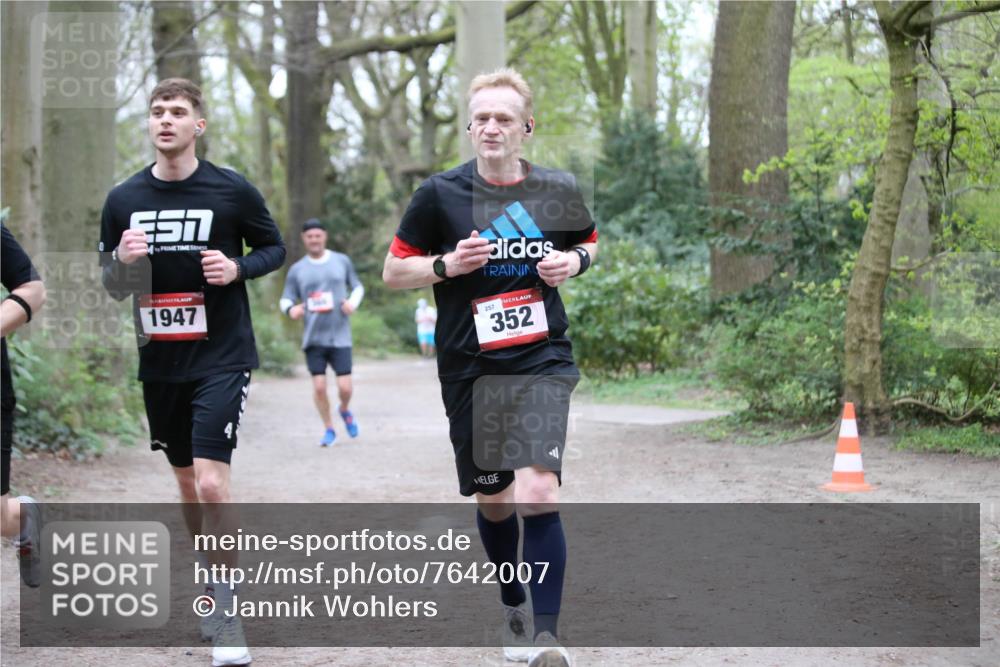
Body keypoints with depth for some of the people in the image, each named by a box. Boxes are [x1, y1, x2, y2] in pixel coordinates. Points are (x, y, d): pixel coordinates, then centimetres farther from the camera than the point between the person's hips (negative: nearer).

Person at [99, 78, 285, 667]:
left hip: (222, 358, -4)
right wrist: (123, 261, -12)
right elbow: (112, 285, 11)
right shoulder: (124, 200, 4)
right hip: (160, 363, 4)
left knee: (211, 482, -15)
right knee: (187, 482, 15)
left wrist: (237, 268, -14)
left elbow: (275, 247, 6)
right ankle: (208, 580, 34)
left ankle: (227, 610, -3)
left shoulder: (233, 191, -5)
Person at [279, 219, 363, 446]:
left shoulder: (342, 261, 6)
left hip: (340, 336, 0)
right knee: (319, 386, -5)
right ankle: (329, 429, 16)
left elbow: (357, 287, 16)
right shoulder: (297, 270, 5)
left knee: (345, 387, -7)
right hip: (313, 338, 0)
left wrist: (353, 302, -6)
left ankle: (345, 410, 28)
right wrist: (291, 309, -18)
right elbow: (286, 299, 6)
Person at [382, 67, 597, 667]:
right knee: (494, 501, 12)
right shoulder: (441, 193, -4)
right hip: (470, 370, 1)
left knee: (538, 493, -18)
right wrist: (448, 264, -16)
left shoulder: (559, 189, 1)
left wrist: (574, 262, -3)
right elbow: (393, 271, 2)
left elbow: (591, 242, 20)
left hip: (544, 360, -1)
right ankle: (515, 609, 36)